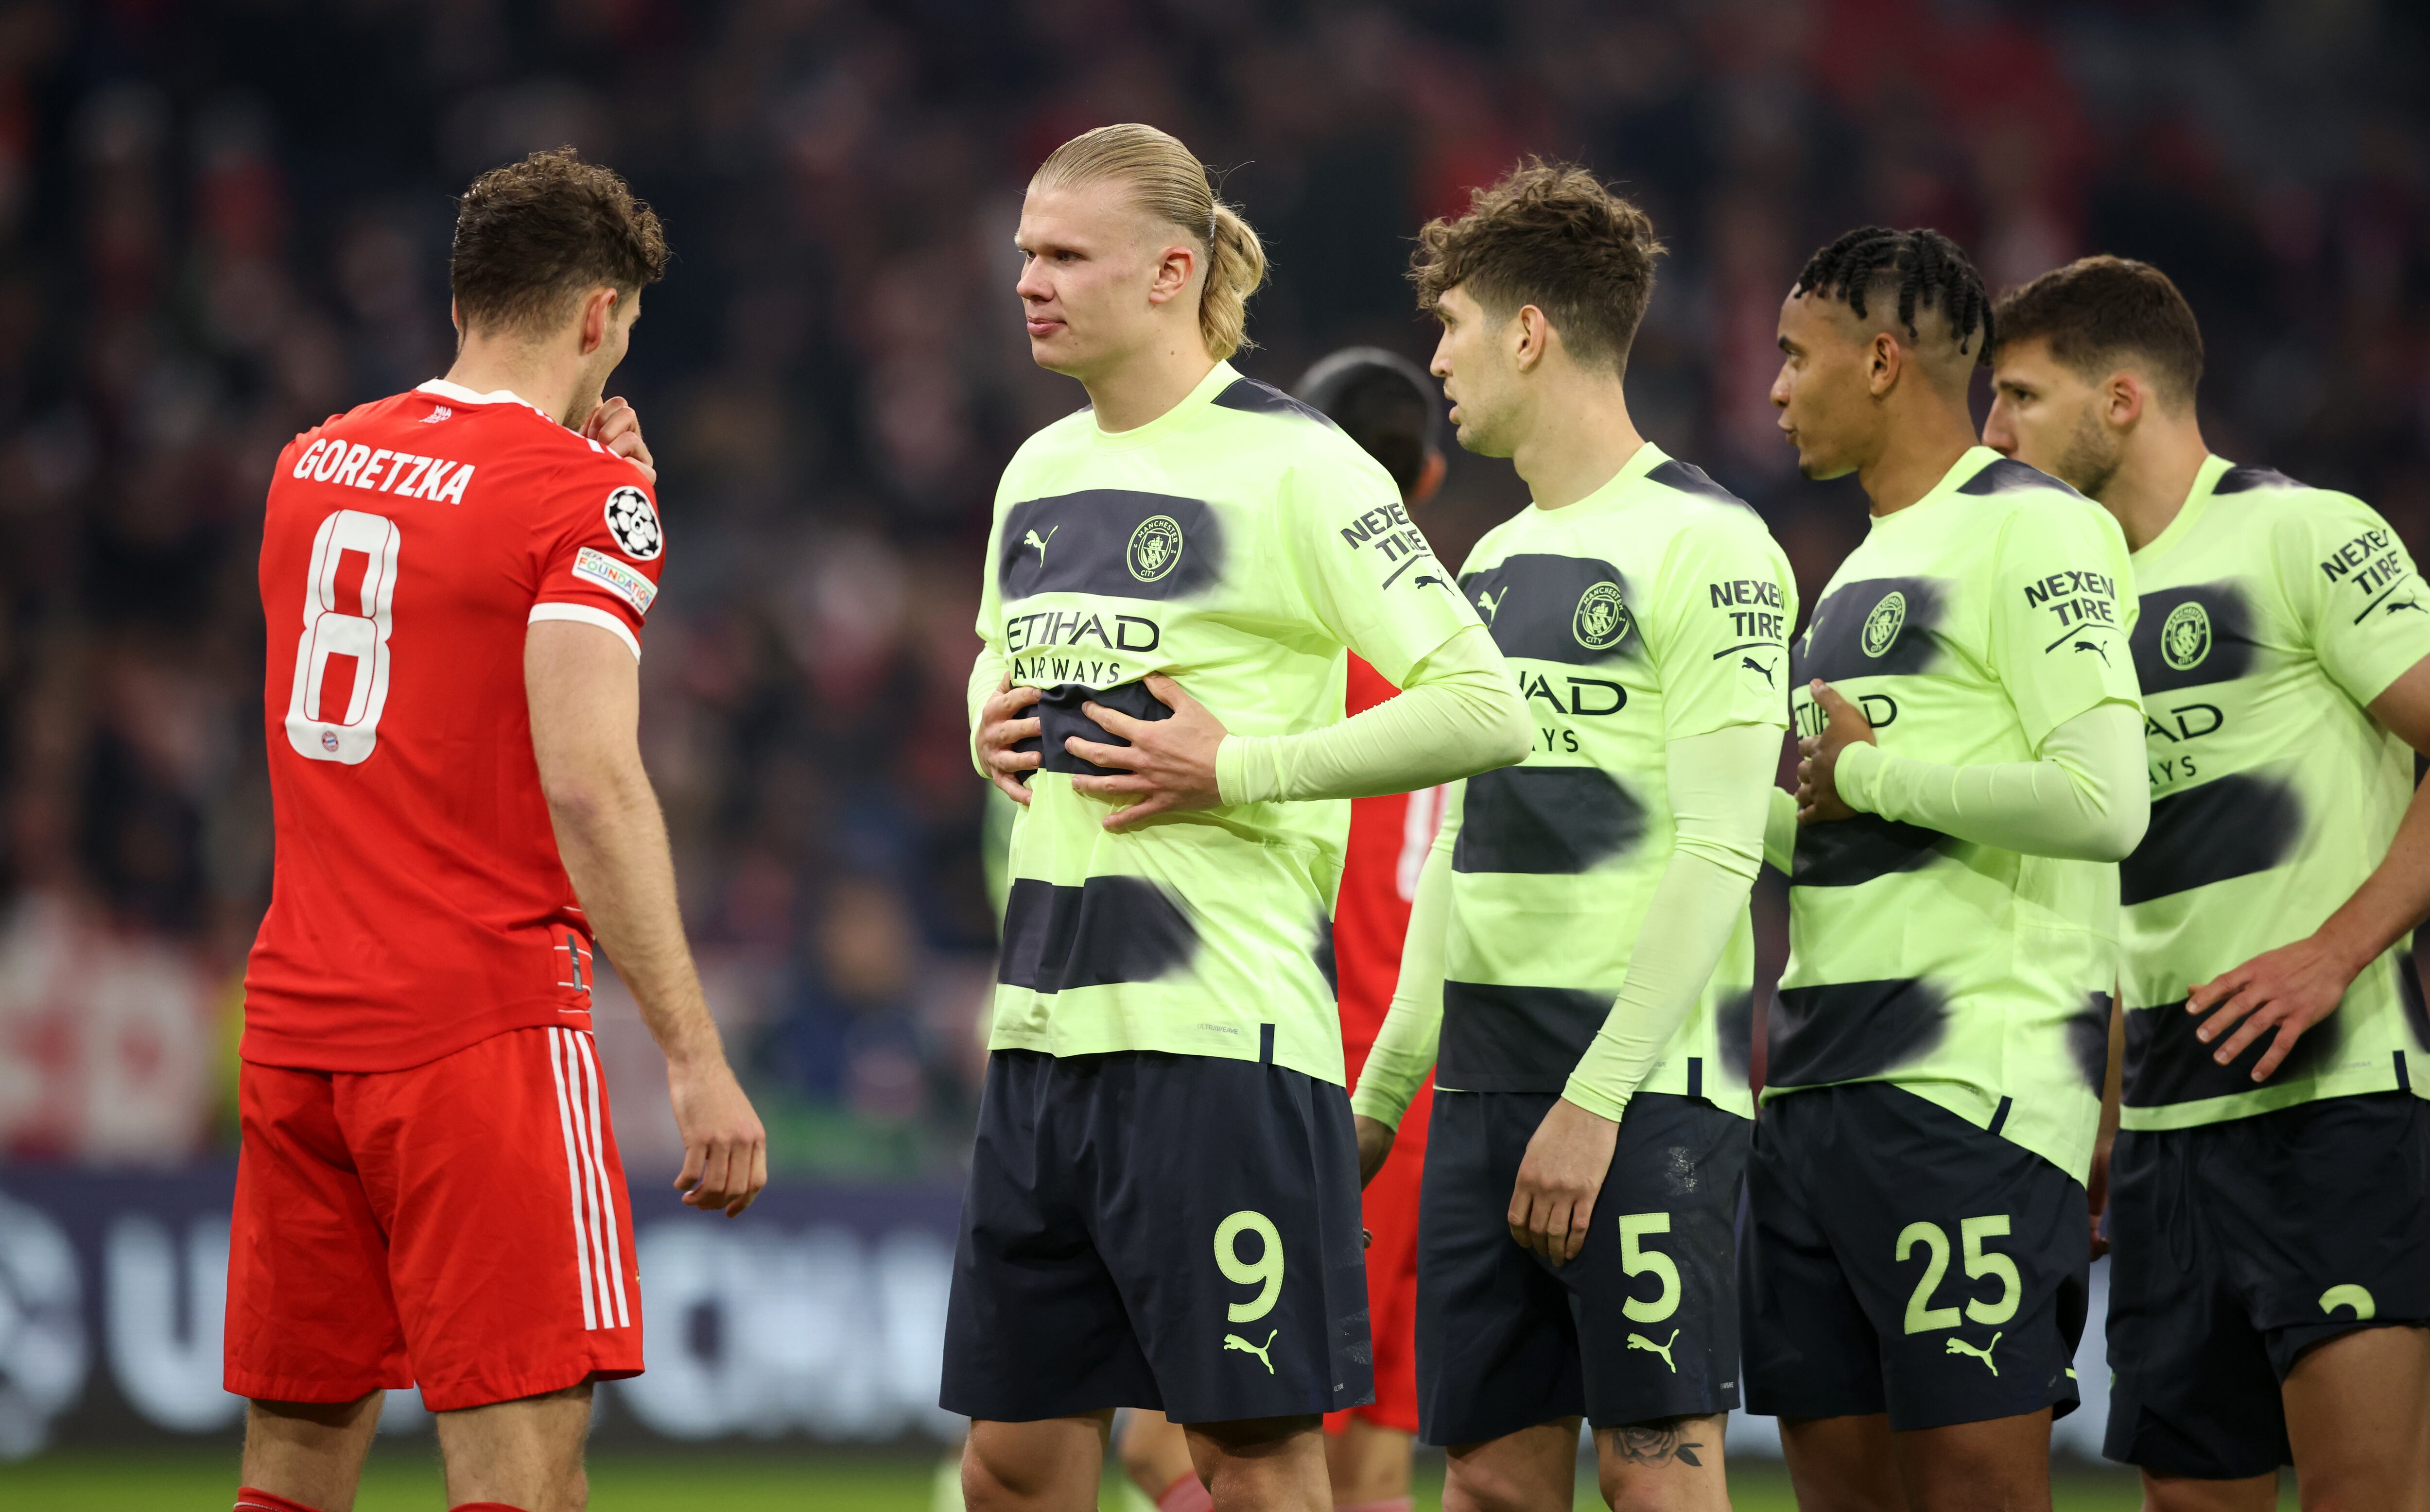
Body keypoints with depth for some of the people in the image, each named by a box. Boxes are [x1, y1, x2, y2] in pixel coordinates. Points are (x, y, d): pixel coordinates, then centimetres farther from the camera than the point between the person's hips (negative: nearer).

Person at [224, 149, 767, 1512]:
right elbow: (589, 784, -17)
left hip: (295, 1019, 7)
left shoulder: (311, 464, 13)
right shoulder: (586, 494, -8)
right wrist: (695, 1054, -18)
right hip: (485, 1028, -7)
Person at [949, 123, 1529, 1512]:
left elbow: (1485, 709, -14)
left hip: (1221, 1023, -8)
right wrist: (992, 732, 10)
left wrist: (1239, 767, -15)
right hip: (1045, 1018, 8)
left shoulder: (1288, 464, -8)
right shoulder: (1040, 471, 15)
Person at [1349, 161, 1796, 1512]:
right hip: (1486, 1085, 8)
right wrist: (1380, 1092, 20)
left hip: (1649, 1088, -8)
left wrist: (1595, 1099, -19)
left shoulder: (1705, 546, -8)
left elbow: (1719, 849, -15)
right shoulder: (1495, 562, 18)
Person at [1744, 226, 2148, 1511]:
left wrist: (1869, 776, -11)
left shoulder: (2032, 532, -7)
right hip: (1819, 1094, 9)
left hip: (1971, 1085, -9)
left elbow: (2102, 803, -20)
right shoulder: (1868, 567, 22)